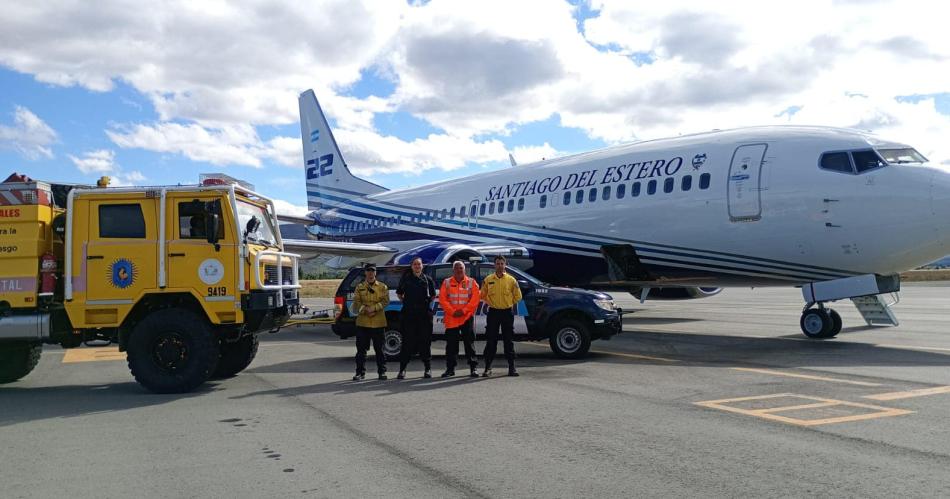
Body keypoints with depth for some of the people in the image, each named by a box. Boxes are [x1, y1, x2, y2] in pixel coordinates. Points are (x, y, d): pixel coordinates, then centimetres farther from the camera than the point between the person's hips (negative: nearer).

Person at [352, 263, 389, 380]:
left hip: (378, 323, -1)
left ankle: (382, 371, 12)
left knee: (379, 348, 4)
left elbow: (385, 301, -3)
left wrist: (374, 308, -16)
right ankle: (360, 372, 9)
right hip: (362, 322, 1)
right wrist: (365, 309, -15)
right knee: (361, 349, 2)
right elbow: (356, 303, 1)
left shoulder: (383, 287, 8)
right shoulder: (360, 287, 10)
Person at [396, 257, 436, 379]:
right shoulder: (406, 278, 7)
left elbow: (433, 295, 20)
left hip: (425, 314, 1)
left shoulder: (428, 279, 9)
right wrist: (406, 303, 10)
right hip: (408, 314, -1)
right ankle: (402, 369, 4)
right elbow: (399, 293, 18)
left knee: (425, 341, 3)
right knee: (407, 341, -1)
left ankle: (428, 368, 11)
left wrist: (427, 304, 9)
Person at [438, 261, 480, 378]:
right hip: (451, 319, 1)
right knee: (451, 344, 3)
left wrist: (464, 311, -12)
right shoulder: (447, 282, 7)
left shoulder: (471, 282, 5)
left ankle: (473, 367, 7)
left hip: (467, 317, -1)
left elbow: (475, 299, -3)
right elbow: (442, 299, 0)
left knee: (469, 343, 2)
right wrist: (453, 312, -11)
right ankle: (450, 368, 11)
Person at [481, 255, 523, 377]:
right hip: (493, 313, 0)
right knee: (491, 340, 1)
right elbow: (483, 295, 13)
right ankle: (487, 367, 7)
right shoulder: (488, 280, 3)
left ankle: (511, 367, 10)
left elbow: (518, 296, 9)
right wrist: (491, 303, 6)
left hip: (507, 313, 0)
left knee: (509, 340, 4)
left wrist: (509, 304, 5)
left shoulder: (511, 280, 1)